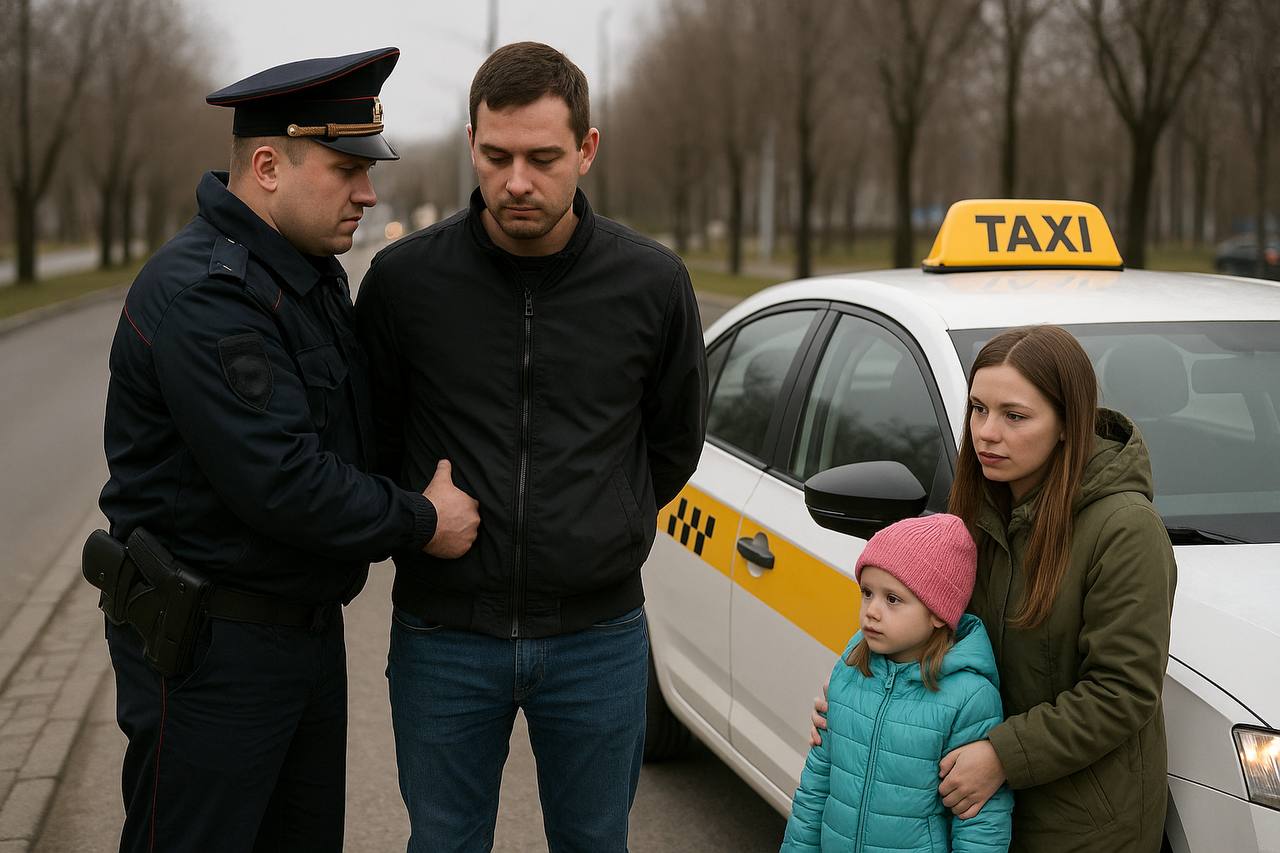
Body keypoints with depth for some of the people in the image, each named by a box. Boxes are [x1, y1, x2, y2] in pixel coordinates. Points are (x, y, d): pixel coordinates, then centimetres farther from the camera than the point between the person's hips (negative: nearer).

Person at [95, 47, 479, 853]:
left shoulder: (312, 276, 10)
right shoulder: (202, 293, -23)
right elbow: (276, 482, -28)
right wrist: (420, 522, -16)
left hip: (309, 627, 10)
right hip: (211, 645, -9)